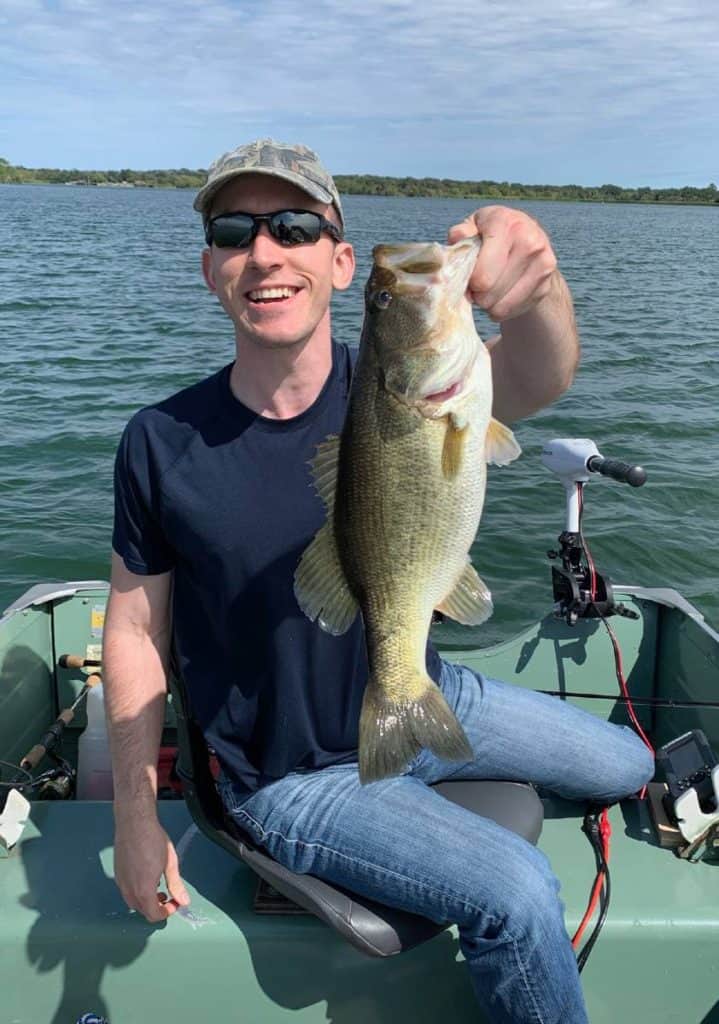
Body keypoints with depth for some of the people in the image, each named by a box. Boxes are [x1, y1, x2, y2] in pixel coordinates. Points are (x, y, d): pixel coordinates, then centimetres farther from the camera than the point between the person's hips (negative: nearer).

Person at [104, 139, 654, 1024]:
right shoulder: (161, 443, -17)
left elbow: (532, 380, -35)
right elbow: (136, 629, -9)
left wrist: (533, 283, -58)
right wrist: (135, 818, -11)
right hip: (295, 777, -3)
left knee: (630, 766, 19)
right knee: (514, 891, -23)